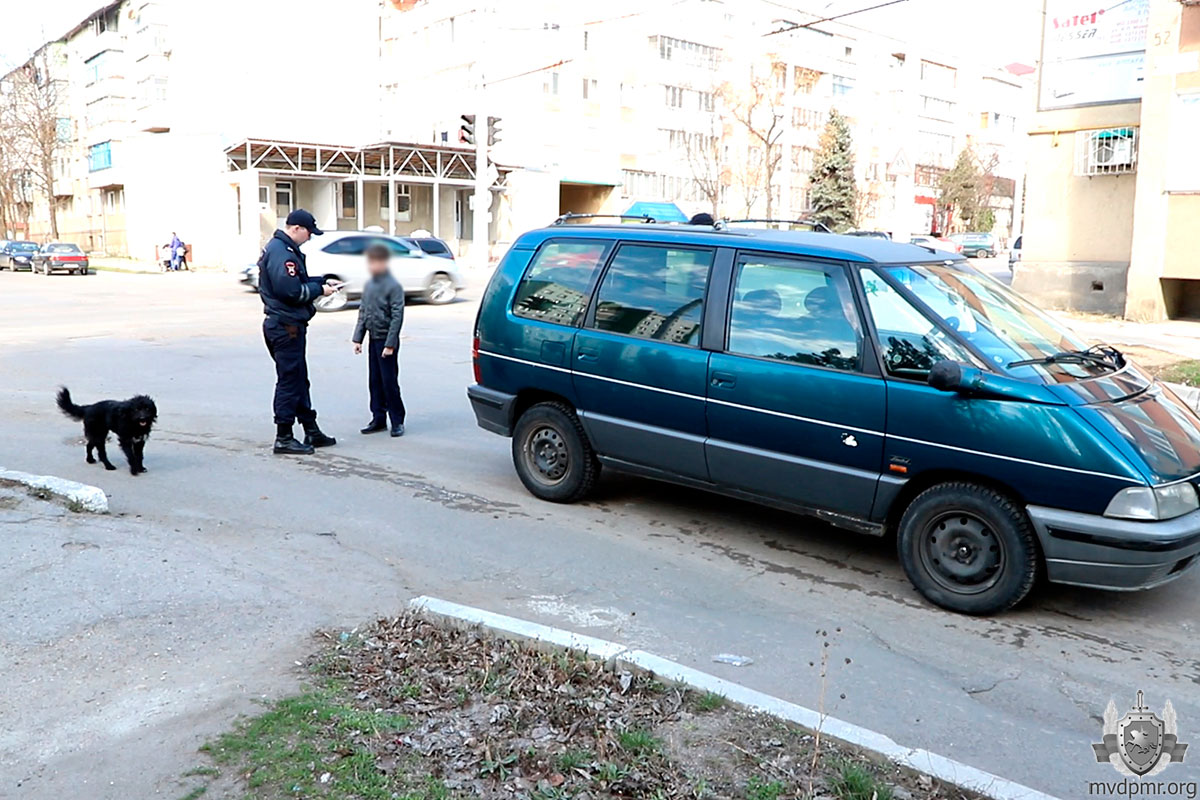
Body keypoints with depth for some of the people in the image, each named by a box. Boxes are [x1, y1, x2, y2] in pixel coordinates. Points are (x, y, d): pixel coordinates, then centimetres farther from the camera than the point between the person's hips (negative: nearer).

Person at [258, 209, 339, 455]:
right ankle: (284, 439, 4)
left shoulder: (280, 248, 15)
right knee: (289, 381, -4)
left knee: (299, 380, 16)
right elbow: (291, 291, -24)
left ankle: (311, 432, 25)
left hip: (284, 325, 11)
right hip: (286, 326, -11)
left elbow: (296, 280, 21)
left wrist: (321, 281, 8)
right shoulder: (282, 253, -19)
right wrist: (320, 289, -12)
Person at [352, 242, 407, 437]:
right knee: (375, 381, 10)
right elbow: (362, 312, 16)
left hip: (386, 341, -7)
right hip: (373, 339, 7)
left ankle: (397, 421, 6)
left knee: (389, 382, -3)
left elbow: (397, 317, -15)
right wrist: (358, 338, 10)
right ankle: (378, 419, 19)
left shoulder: (393, 286, -12)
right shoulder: (368, 284, 10)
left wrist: (390, 344, -18)